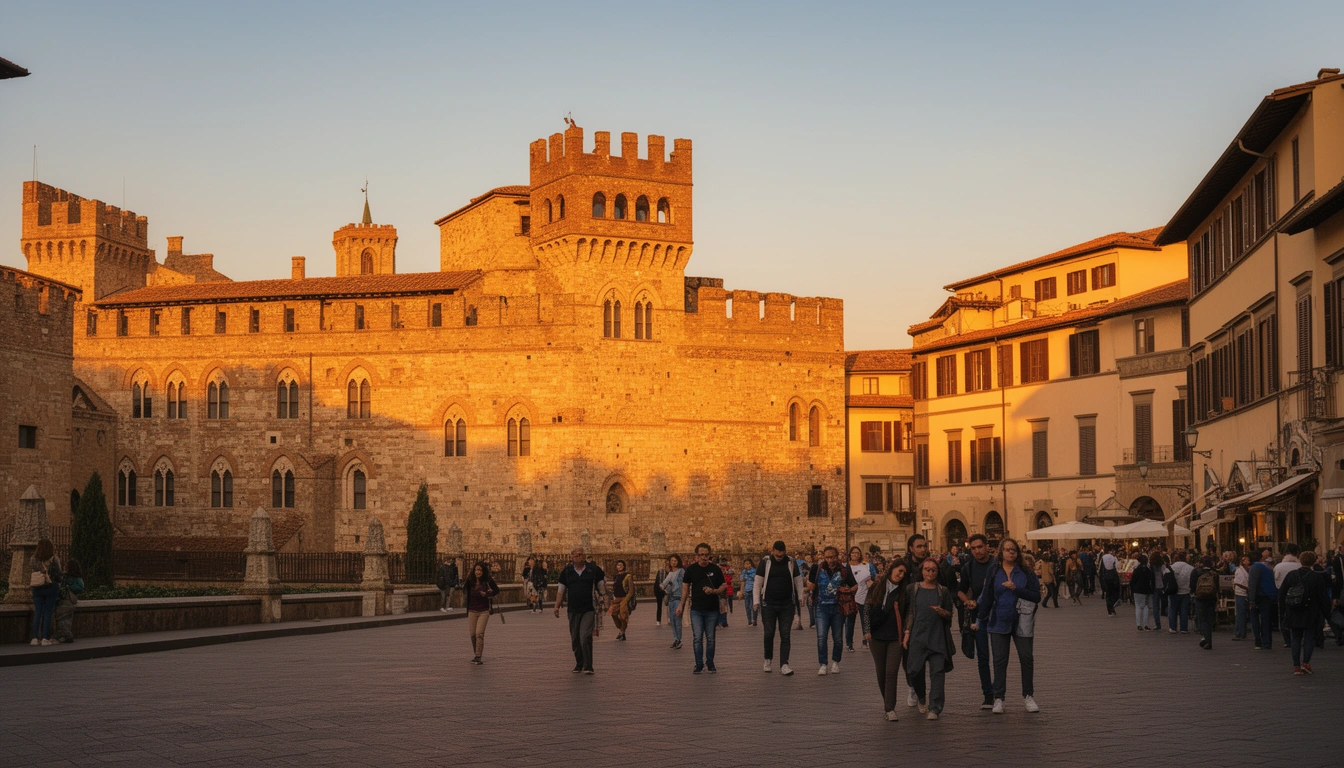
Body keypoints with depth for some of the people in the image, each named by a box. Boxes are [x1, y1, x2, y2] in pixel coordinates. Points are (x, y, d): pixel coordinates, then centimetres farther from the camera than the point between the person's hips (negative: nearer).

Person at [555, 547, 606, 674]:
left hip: (589, 610, -3)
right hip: (573, 610, 3)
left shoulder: (593, 569, 1)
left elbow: (602, 587, 8)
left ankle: (588, 667, -12)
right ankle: (579, 664, 25)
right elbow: (561, 590, 12)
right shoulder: (567, 571, 7)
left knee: (586, 637, -15)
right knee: (575, 639, 9)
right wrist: (557, 606, 8)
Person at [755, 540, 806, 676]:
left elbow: (798, 582, 9)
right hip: (769, 605, -1)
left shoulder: (791, 562, 2)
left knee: (785, 635, -3)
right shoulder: (765, 562, -3)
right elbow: (757, 583, -1)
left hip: (787, 605, 1)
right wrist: (756, 602, -6)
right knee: (769, 634, 4)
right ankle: (768, 659, 26)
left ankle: (784, 665, -4)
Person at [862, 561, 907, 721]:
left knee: (892, 673, -9)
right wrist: (867, 630, -2)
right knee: (881, 672, 8)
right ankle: (887, 700, 27)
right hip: (877, 636, 1)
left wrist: (906, 633, -4)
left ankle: (890, 708, -9)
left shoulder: (902, 592, 3)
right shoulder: (876, 588, 4)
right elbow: (867, 610, 5)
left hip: (895, 637, -1)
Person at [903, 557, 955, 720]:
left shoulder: (943, 591, 9)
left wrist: (942, 612, -11)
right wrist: (906, 632, 0)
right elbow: (907, 612, 9)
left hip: (938, 637, 0)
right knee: (914, 671, -4)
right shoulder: (912, 589, 8)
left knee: (938, 672, -8)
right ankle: (922, 697, 26)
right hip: (917, 636, 0)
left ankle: (934, 708, -6)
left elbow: (950, 616, 11)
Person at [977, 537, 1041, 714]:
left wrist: (1016, 589, -16)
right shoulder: (993, 573, 4)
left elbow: (1036, 596, -6)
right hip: (999, 622, 1)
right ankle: (998, 698, 7)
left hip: (1021, 622, -1)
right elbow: (987, 597, 8)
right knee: (999, 660, 2)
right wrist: (982, 620, 7)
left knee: (1026, 658, -1)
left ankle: (1028, 696, 12)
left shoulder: (1026, 573, 1)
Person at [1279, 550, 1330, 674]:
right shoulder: (1318, 577, -9)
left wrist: (1282, 611, 14)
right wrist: (1326, 612, 5)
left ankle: (1296, 666, 5)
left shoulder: (1290, 576, 1)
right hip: (1311, 615, -2)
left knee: (1295, 639, 8)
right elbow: (1323, 597, -6)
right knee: (1309, 638, 7)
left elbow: (1281, 594, 6)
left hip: (1293, 614, 3)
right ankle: (1306, 662, -5)